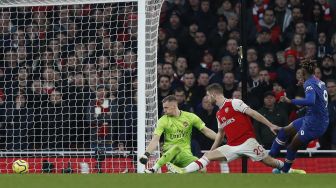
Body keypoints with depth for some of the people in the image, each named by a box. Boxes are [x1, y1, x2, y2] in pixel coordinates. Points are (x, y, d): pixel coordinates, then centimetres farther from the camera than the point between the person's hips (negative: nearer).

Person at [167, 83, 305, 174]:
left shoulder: (234, 103, -3)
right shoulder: (219, 114, 19)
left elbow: (253, 113, -9)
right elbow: (220, 133, 29)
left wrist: (270, 125, -15)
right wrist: (212, 149, 26)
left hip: (247, 142, -6)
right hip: (232, 147, 6)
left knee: (269, 161, -11)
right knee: (208, 156, -7)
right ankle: (183, 172, -16)